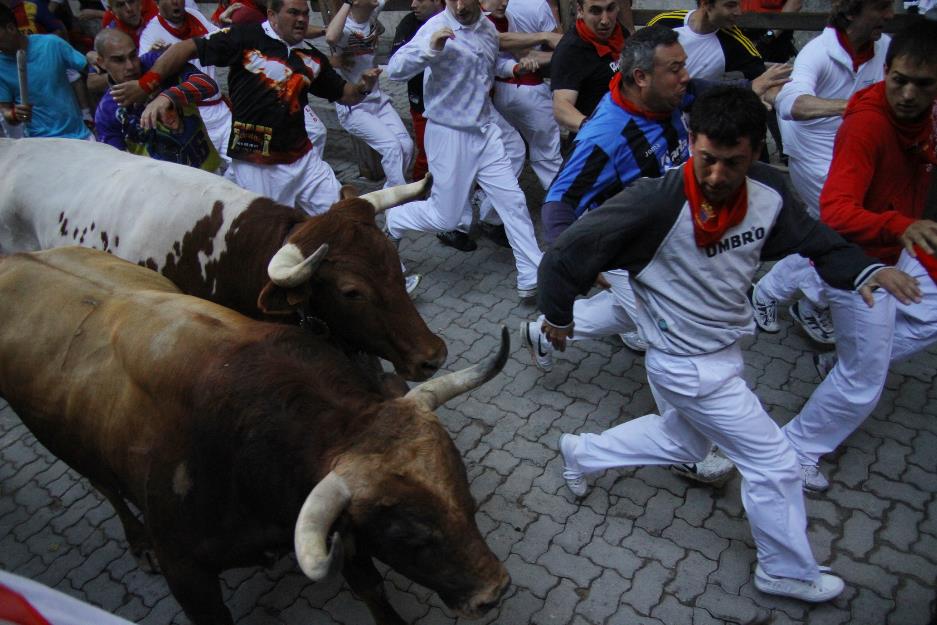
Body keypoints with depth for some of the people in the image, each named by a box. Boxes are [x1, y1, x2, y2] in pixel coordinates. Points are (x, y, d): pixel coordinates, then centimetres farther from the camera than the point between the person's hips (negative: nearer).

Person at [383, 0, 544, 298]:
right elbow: (394, 69, -26)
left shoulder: (489, 28, 6)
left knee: (513, 201, 1)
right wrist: (429, 48, -40)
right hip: (448, 135, -6)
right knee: (444, 217, 3)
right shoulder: (437, 27, -15)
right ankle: (393, 220, 32)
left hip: (484, 131, 6)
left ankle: (532, 278, 10)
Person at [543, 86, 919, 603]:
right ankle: (788, 571, 33)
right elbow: (566, 256, -24)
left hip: (722, 350, 8)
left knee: (683, 441, 30)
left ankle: (582, 453, 46)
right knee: (774, 464, 6)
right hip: (689, 367, -7)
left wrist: (866, 270, -21)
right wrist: (557, 316, -8)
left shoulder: (769, 192, -12)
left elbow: (816, 241, 0)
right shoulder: (655, 205, -31)